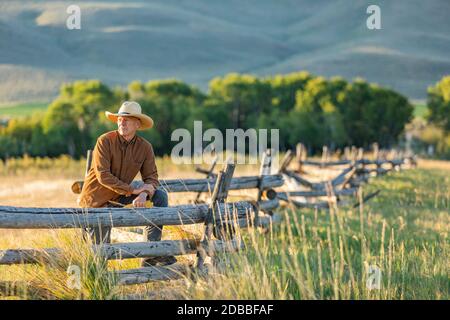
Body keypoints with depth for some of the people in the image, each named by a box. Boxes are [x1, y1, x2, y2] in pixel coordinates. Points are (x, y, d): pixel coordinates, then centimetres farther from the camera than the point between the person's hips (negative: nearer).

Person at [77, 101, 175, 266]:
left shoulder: (145, 147, -7)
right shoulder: (105, 141, -19)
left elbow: (151, 177, -8)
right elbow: (103, 176, -26)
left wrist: (143, 194, -31)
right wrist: (133, 190, -28)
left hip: (121, 195, 4)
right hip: (96, 199, -4)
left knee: (160, 196, -13)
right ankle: (88, 229, 30)